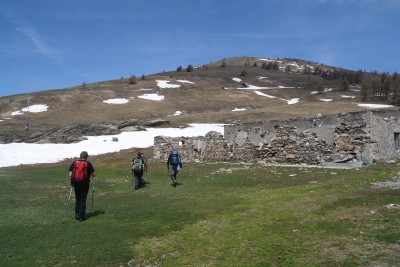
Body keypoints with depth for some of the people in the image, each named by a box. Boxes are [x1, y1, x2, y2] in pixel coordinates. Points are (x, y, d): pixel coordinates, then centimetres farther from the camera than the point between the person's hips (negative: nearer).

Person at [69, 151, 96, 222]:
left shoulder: (74, 163, 3)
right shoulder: (88, 163, -5)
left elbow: (70, 175, -1)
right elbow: (94, 175, -6)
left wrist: (72, 182, 14)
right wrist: (94, 173, 16)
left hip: (76, 183, 3)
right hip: (84, 184, -3)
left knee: (77, 199, 19)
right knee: (83, 200, 7)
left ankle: (77, 214, 18)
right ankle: (81, 216, 5)